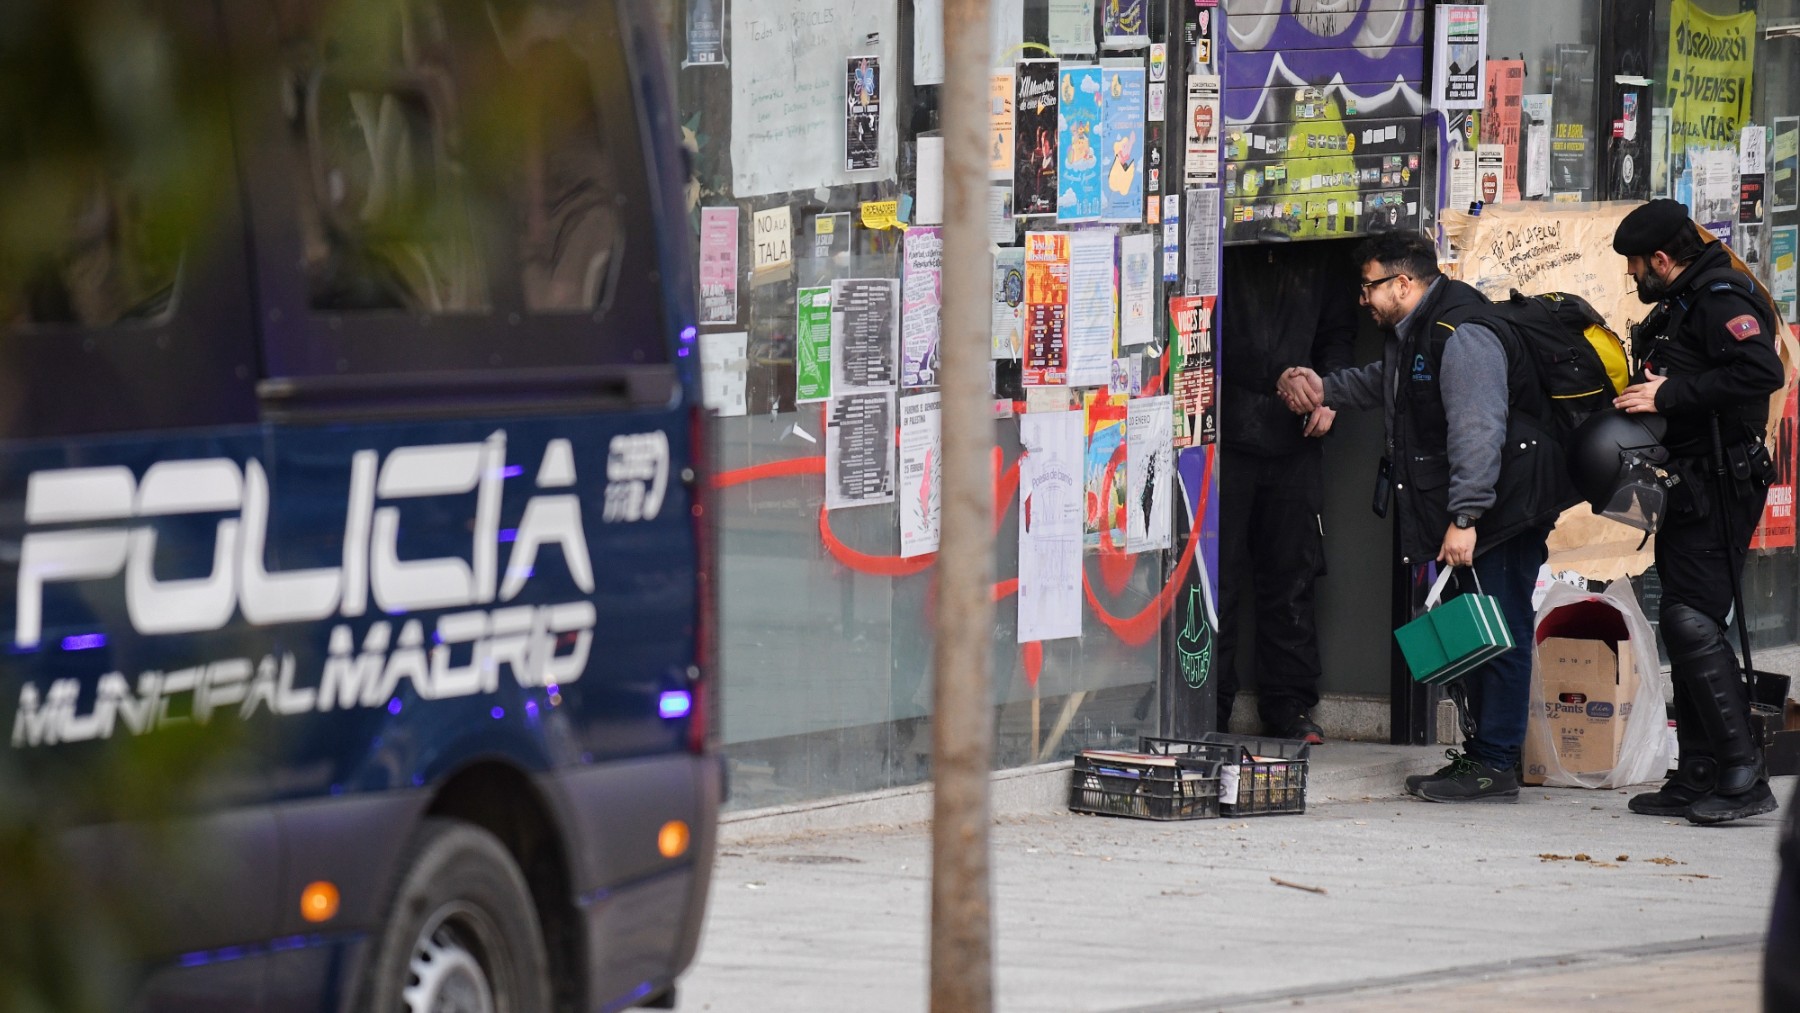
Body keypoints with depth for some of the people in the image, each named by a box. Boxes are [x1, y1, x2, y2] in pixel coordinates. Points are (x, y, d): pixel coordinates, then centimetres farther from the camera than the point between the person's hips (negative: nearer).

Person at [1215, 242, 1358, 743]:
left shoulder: (1322, 257, 9)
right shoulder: (1221, 250, -4)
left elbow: (1338, 332, 18)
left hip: (1293, 439, 4)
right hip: (1225, 434, -4)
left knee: (1291, 578, 8)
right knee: (1218, 577, -2)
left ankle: (1289, 705, 16)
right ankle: (1211, 708, 5)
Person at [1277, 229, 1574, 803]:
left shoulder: (1462, 336, -19)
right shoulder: (1412, 332, 15)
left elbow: (1477, 433, -27)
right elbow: (1381, 383, 40)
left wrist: (1464, 518, -29)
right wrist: (1325, 390, 28)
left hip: (1504, 505, -11)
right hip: (1469, 513, 11)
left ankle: (1496, 766, -6)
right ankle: (1480, 752, 20)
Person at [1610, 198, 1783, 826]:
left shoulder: (1721, 300, -14)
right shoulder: (1678, 308, 19)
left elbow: (1763, 371, -29)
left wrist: (1670, 395, -25)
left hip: (1721, 486, -11)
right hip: (1691, 490, 11)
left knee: (1692, 623, -15)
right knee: (1684, 628, 12)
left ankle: (1744, 778, -17)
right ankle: (1699, 780, 16)